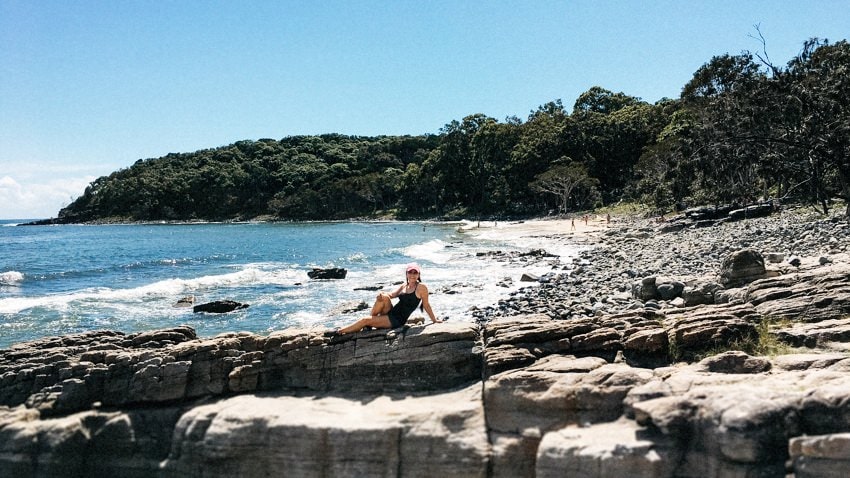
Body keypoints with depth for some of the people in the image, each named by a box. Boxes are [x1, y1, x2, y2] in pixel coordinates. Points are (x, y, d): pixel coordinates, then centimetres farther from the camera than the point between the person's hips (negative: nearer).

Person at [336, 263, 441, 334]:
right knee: (384, 297, -23)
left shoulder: (421, 287, -7)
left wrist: (435, 320, 3)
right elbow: (392, 294, 3)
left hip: (397, 320, -6)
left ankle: (341, 331, 4)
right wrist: (382, 294, -18)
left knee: (365, 320, -13)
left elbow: (426, 305, -1)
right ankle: (370, 322, -10)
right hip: (391, 313, 6)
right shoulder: (403, 286, 14)